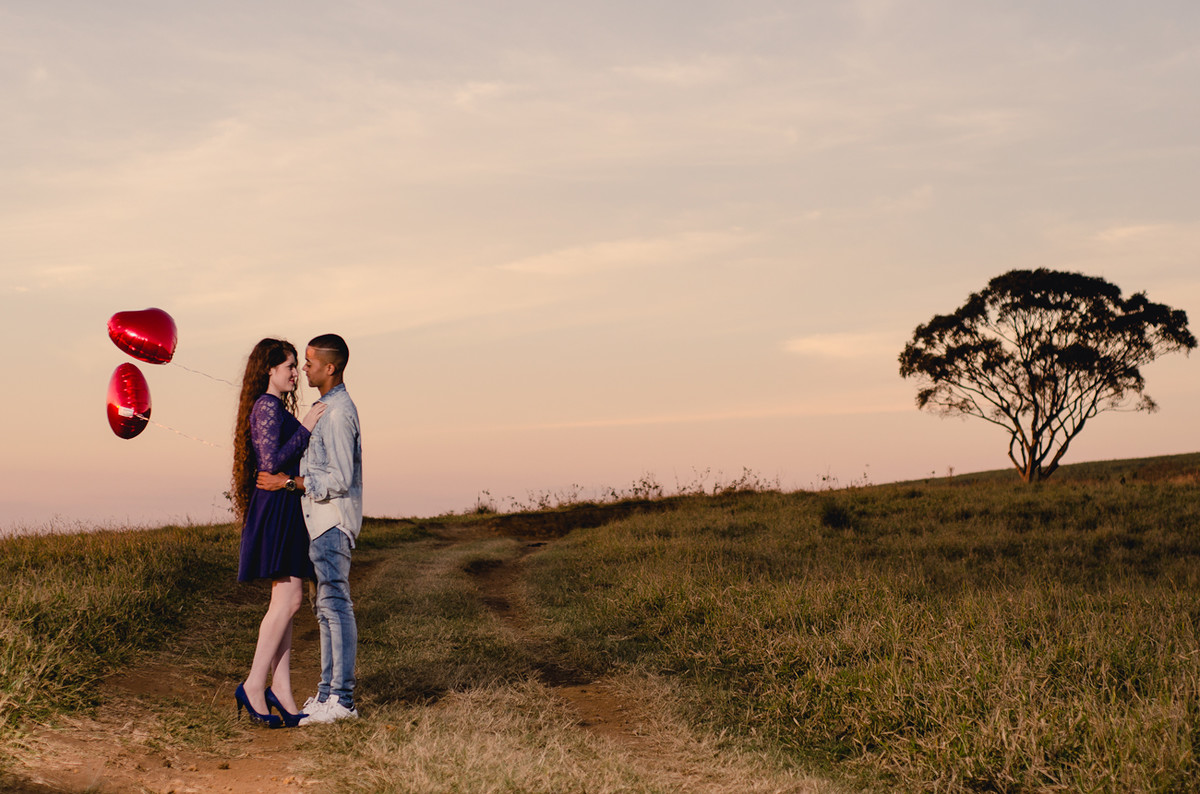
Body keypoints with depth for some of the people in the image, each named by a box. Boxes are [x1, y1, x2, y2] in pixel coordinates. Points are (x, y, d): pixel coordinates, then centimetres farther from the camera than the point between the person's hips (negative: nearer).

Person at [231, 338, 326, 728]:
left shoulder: (276, 407, 19)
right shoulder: (268, 407, -12)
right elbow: (272, 461, -20)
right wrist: (306, 428, -15)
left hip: (284, 509, 10)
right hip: (277, 508, -10)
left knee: (284, 601, 7)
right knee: (288, 600, -12)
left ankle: (280, 689, 7)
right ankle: (254, 685, -8)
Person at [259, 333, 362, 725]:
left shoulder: (338, 413, -16)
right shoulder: (328, 408, 17)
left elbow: (339, 479, -21)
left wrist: (287, 482, -18)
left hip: (333, 524, -11)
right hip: (323, 523, 11)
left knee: (336, 606, -10)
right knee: (325, 608, 12)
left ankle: (341, 700, -9)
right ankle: (327, 693, 16)